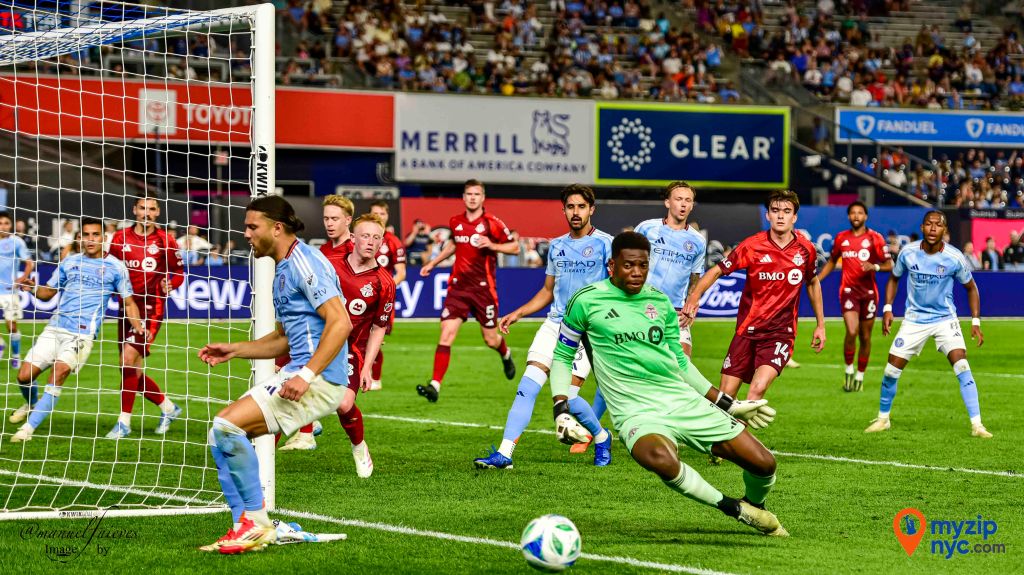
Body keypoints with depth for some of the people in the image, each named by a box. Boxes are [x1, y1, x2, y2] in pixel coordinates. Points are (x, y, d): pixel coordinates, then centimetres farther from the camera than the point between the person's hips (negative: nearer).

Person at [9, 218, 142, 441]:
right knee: (24, 375, -2)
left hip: (83, 333, -4)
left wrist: (139, 328, -8)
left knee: (59, 371, -26)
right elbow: (49, 292, 19)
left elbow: (128, 303, 9)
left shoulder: (115, 267, 4)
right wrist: (33, 289, -3)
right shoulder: (69, 262, 13)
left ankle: (29, 428, -24)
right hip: (55, 328, 4)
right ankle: (32, 405, 33)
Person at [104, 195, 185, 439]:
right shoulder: (120, 238, 7)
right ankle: (168, 407, 30)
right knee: (133, 372, 7)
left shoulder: (164, 242, 0)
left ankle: (124, 421, -14)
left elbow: (179, 272, 8)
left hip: (151, 308, -5)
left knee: (129, 357, -20)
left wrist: (170, 284, -13)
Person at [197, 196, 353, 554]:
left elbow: (340, 323, -21)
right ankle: (246, 527, 6)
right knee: (221, 433, 7)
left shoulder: (305, 262, -11)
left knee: (228, 425, -19)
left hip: (320, 380, -10)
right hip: (296, 375, 10)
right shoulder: (282, 271, 20)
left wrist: (306, 375, -27)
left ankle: (256, 523, -9)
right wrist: (234, 350, 19)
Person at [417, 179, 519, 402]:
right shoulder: (455, 222, 6)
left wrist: (491, 245, -18)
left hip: (483, 287, -3)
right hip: (458, 286, 3)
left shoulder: (491, 223, -7)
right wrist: (433, 262, 27)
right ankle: (435, 385, -15)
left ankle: (506, 354, 45)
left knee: (491, 340, 7)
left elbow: (514, 247, -2)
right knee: (446, 334, -12)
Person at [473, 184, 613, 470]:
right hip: (553, 325, 5)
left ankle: (602, 437, 20)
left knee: (566, 396, -10)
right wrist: (517, 314, 15)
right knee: (527, 387, -10)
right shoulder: (556, 246, 15)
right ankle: (504, 454, -13)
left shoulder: (604, 244, -3)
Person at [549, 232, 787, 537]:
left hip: (684, 401, 5)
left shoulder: (660, 302, 12)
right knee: (660, 458, -41)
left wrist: (728, 404, 23)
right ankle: (734, 508, -16)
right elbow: (562, 357, 9)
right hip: (637, 412, -5)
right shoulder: (587, 301, -1)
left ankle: (755, 507, 33)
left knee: (764, 463, -4)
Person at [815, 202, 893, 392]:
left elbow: (889, 264, -2)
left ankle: (860, 376, 22)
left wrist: (875, 267, -21)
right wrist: (816, 279, 13)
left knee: (865, 337, 7)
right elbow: (832, 261, 22)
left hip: (869, 291, 0)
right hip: (849, 290, 0)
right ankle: (849, 370, -1)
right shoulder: (841, 238, 7)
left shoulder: (875, 238, -1)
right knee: (852, 331, -19)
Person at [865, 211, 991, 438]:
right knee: (891, 370, 0)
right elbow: (894, 278, 10)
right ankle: (883, 418, 22)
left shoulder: (955, 258, -14)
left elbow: (971, 287, 2)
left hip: (945, 318, -2)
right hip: (914, 318, 2)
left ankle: (976, 424, -16)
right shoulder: (908, 253, -9)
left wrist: (976, 322, -4)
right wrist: (887, 309, -1)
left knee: (962, 366, -19)